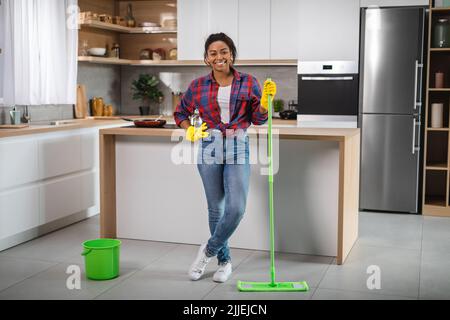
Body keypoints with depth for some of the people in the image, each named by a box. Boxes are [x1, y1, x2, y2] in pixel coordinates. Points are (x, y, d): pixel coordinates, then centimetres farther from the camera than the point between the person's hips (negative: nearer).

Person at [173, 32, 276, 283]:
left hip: (238, 150, 0)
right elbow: (181, 112, 17)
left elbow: (258, 120, 4)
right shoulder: (198, 86, 3)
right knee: (216, 209, 7)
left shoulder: (249, 83, 2)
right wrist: (190, 131, -1)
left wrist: (265, 99, -13)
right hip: (209, 150, 1)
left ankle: (208, 251, 15)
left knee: (236, 209, -10)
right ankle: (224, 261, 25)